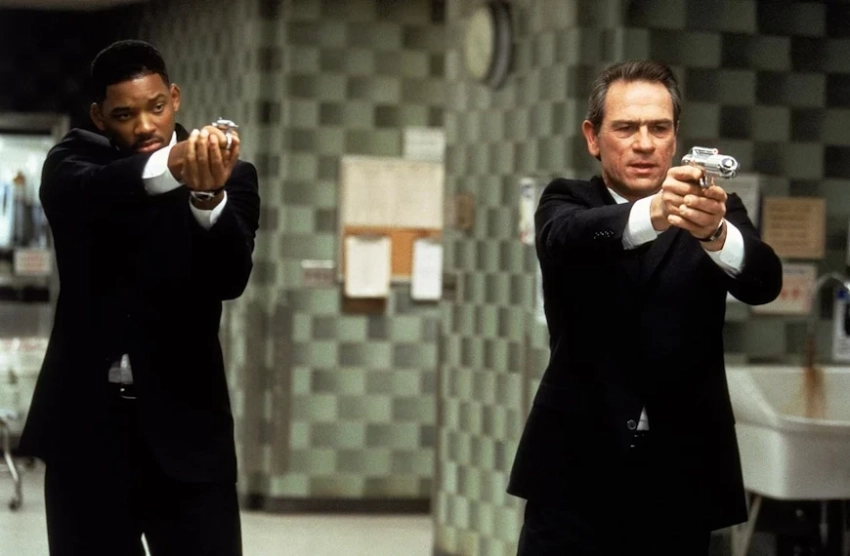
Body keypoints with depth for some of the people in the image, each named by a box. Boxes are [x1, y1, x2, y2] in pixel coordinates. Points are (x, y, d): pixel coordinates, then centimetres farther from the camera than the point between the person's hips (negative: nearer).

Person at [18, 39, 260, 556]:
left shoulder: (230, 175, 1)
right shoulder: (78, 158, 5)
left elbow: (231, 277, -17)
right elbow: (79, 193, -21)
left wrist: (209, 194, -38)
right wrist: (170, 165, -39)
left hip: (183, 421, -1)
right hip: (85, 420, 1)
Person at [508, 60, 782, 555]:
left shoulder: (715, 214, 6)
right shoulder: (568, 203, 5)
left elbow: (764, 281, -13)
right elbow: (570, 236, -18)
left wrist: (716, 232, -35)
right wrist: (651, 213, -39)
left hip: (679, 475, 1)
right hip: (577, 469, -1)